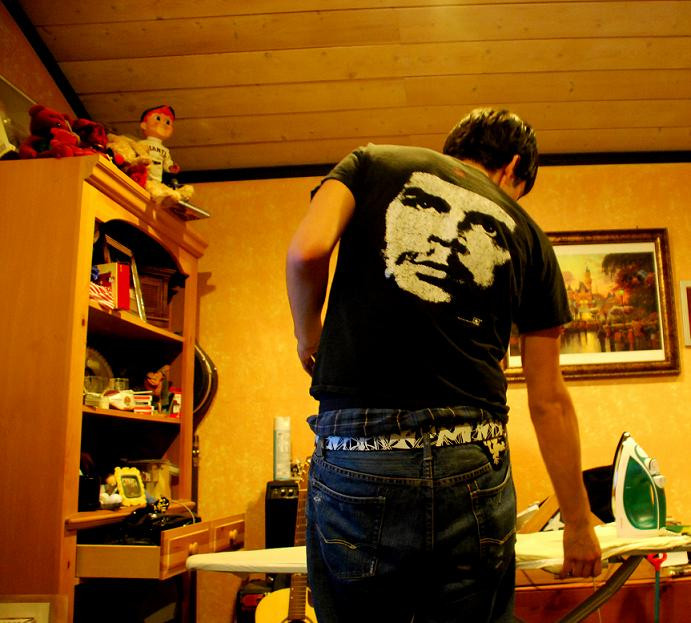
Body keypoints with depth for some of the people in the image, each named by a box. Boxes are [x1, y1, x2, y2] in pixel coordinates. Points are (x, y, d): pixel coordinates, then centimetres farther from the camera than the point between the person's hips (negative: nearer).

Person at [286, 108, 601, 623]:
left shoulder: (373, 162, 13)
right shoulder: (527, 233, 16)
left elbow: (307, 250, -8)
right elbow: (549, 399, 16)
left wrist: (309, 337, 12)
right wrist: (578, 522, 25)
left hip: (357, 453, -1)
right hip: (473, 466, 1)